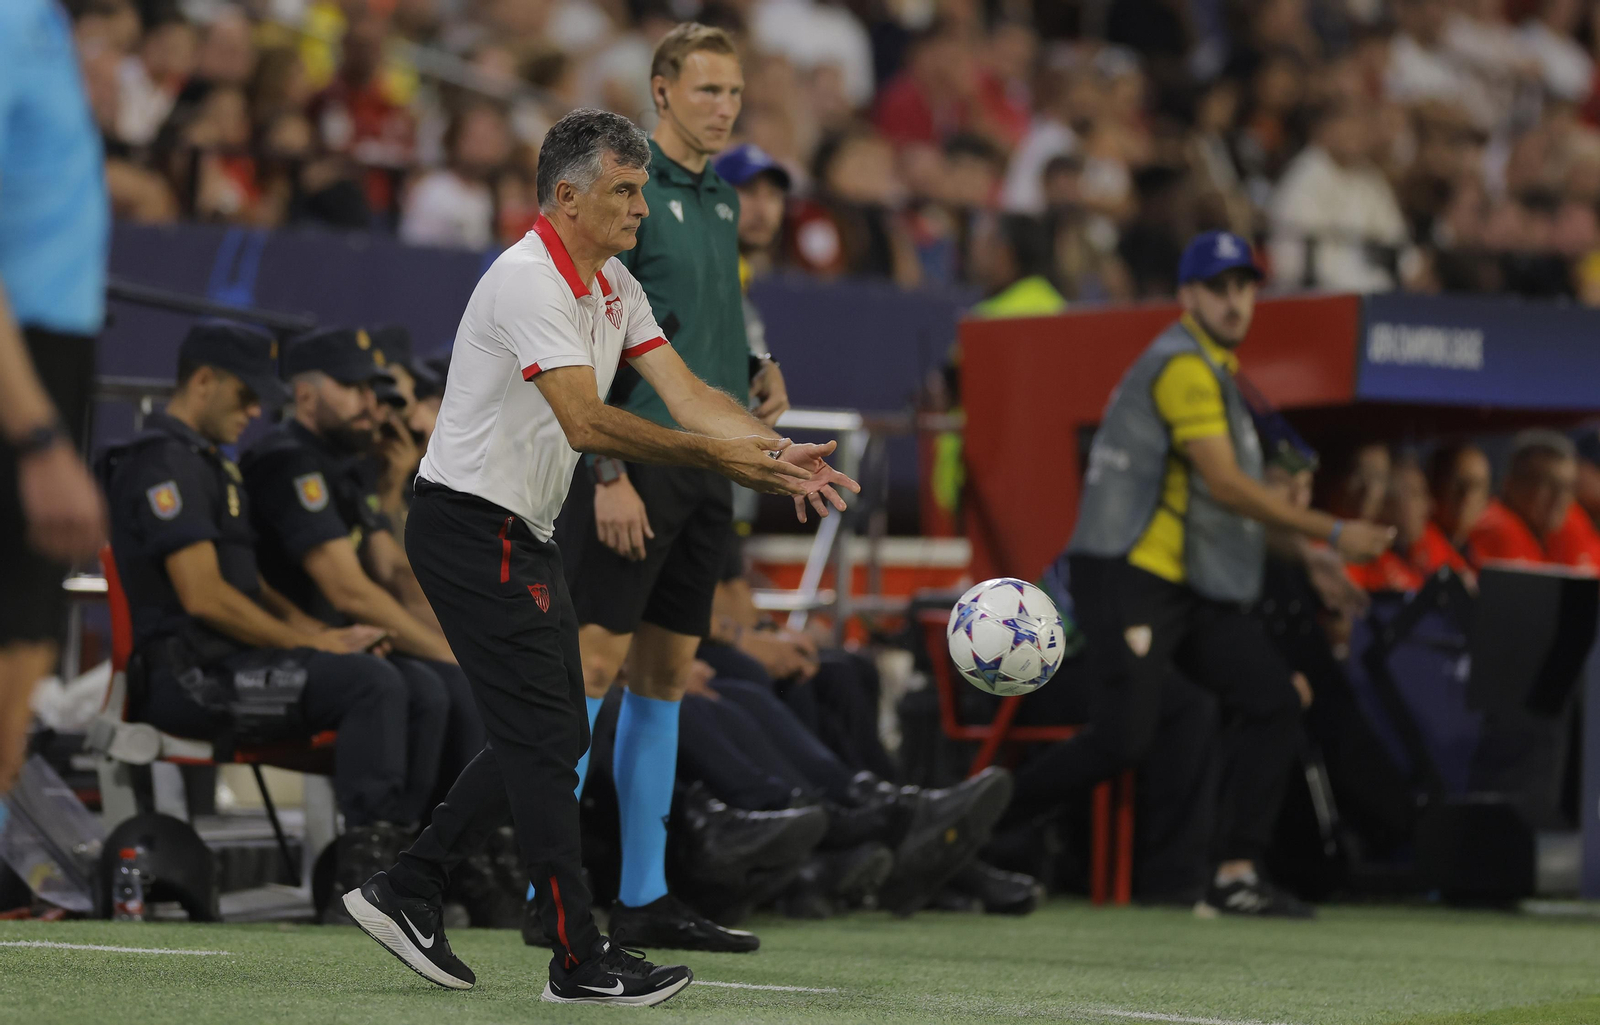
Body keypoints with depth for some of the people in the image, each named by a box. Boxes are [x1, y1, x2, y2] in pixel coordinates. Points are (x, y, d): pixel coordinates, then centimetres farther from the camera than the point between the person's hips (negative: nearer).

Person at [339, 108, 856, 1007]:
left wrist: (781, 453, -11)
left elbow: (688, 394, 4)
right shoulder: (528, 282, -21)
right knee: (544, 737, -9)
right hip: (470, 523, -10)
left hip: (524, 535, 10)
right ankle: (581, 961, -6)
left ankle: (408, 893, 19)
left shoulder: (615, 286, 9)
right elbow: (585, 423, -30)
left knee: (555, 732, 12)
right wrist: (715, 457, -34)